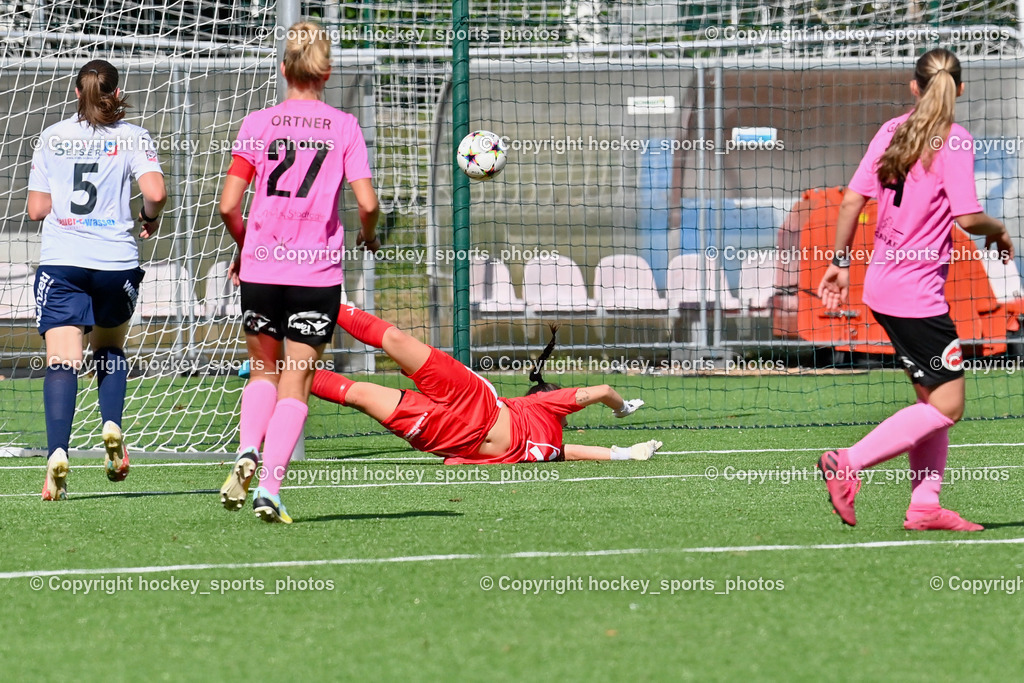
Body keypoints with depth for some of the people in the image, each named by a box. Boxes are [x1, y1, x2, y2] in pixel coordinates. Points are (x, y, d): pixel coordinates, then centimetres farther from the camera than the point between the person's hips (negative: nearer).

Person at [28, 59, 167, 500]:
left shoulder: (52, 137, 8)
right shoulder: (133, 138, 3)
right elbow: (155, 193, -11)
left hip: (60, 262, 0)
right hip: (115, 261, 0)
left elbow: (36, 209, 8)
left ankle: (58, 452, -27)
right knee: (110, 349, 23)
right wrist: (149, 219, 10)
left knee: (62, 361, -9)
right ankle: (112, 427, 1)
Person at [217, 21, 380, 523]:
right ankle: (270, 488, -9)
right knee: (295, 384, 4)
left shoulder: (258, 124, 0)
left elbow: (228, 205, -5)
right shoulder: (344, 127, 0)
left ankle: (247, 450, -5)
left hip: (260, 270, 1)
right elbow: (367, 202, -7)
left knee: (263, 371, 21)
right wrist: (368, 235, 15)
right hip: (318, 274, -1)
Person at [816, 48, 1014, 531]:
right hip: (917, 294, -8)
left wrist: (839, 264, 12)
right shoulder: (953, 142, -13)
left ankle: (924, 506, 11)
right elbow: (968, 218, -18)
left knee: (933, 398, 13)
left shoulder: (892, 132, 6)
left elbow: (852, 200, 4)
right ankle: (848, 464, -12)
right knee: (947, 406, -5)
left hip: (883, 286, 8)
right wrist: (998, 232, 2)